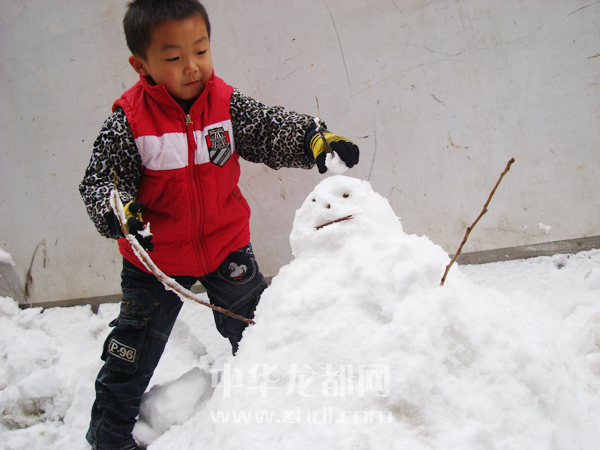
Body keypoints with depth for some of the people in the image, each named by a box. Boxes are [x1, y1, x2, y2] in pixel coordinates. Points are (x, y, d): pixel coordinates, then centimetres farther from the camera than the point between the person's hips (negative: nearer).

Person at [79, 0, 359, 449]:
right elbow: (102, 178, -15)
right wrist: (117, 214, -36)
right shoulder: (128, 121, -19)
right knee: (135, 349, 10)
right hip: (155, 256, -2)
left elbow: (270, 129, -14)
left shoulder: (226, 103, -11)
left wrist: (312, 138, -33)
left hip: (226, 246, 2)